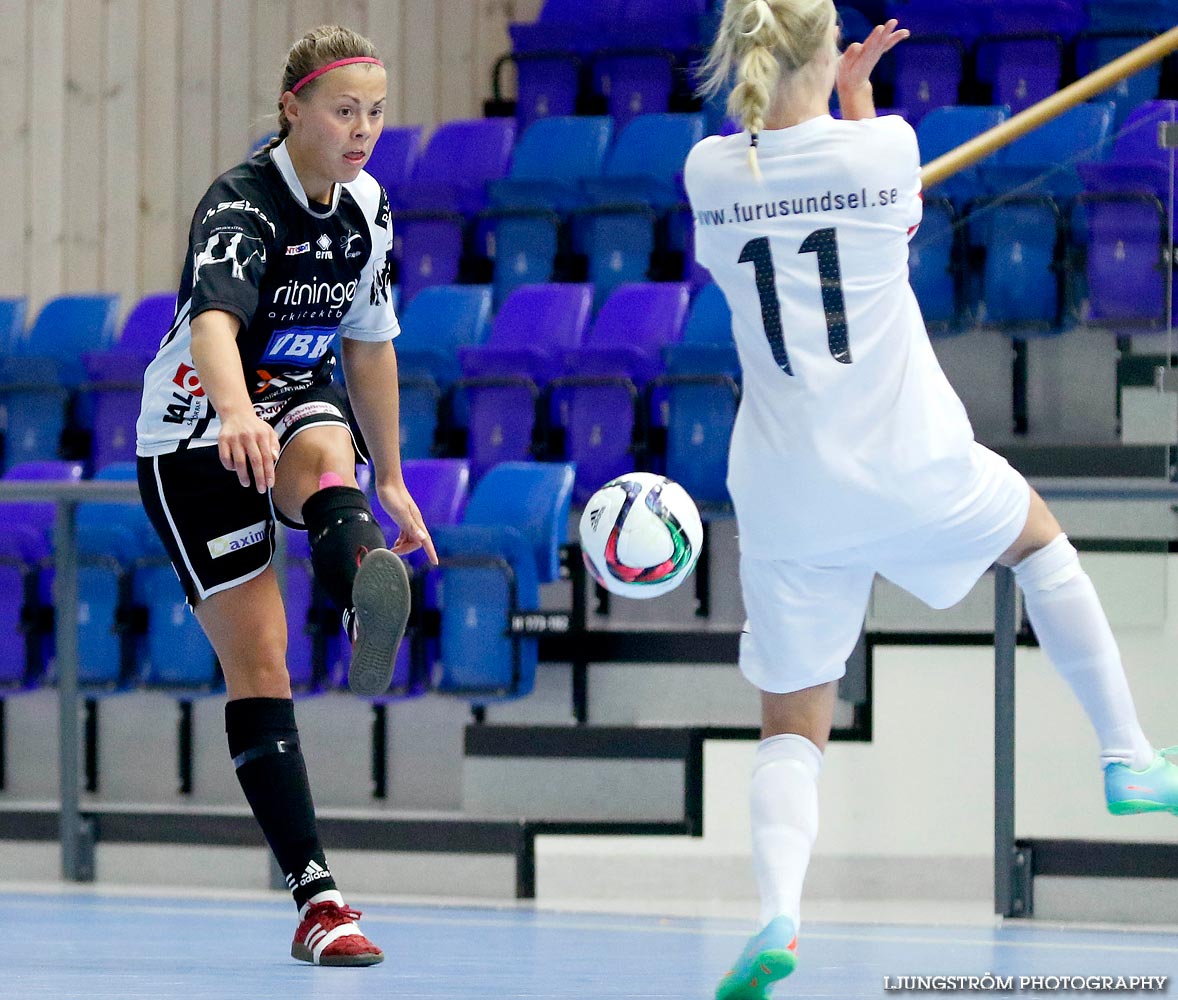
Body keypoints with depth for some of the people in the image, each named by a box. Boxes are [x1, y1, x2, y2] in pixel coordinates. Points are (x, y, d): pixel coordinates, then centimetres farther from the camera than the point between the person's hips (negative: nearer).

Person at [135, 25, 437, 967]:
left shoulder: (368, 207, -1)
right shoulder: (242, 203, -23)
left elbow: (370, 343, 14)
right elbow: (214, 322, -43)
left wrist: (390, 480, 17)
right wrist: (236, 414, -63)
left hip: (297, 406, 4)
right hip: (196, 433, -4)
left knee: (324, 450, -36)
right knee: (258, 667, -9)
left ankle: (368, 600, -70)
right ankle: (317, 897, -9)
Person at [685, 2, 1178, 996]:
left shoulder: (710, 171, -4)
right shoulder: (883, 146, -10)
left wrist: (840, 87, 23)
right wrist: (855, 94, 24)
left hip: (787, 494, 1)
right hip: (914, 468, -1)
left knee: (792, 726, 9)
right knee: (1038, 536, 32)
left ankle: (778, 911, -17)